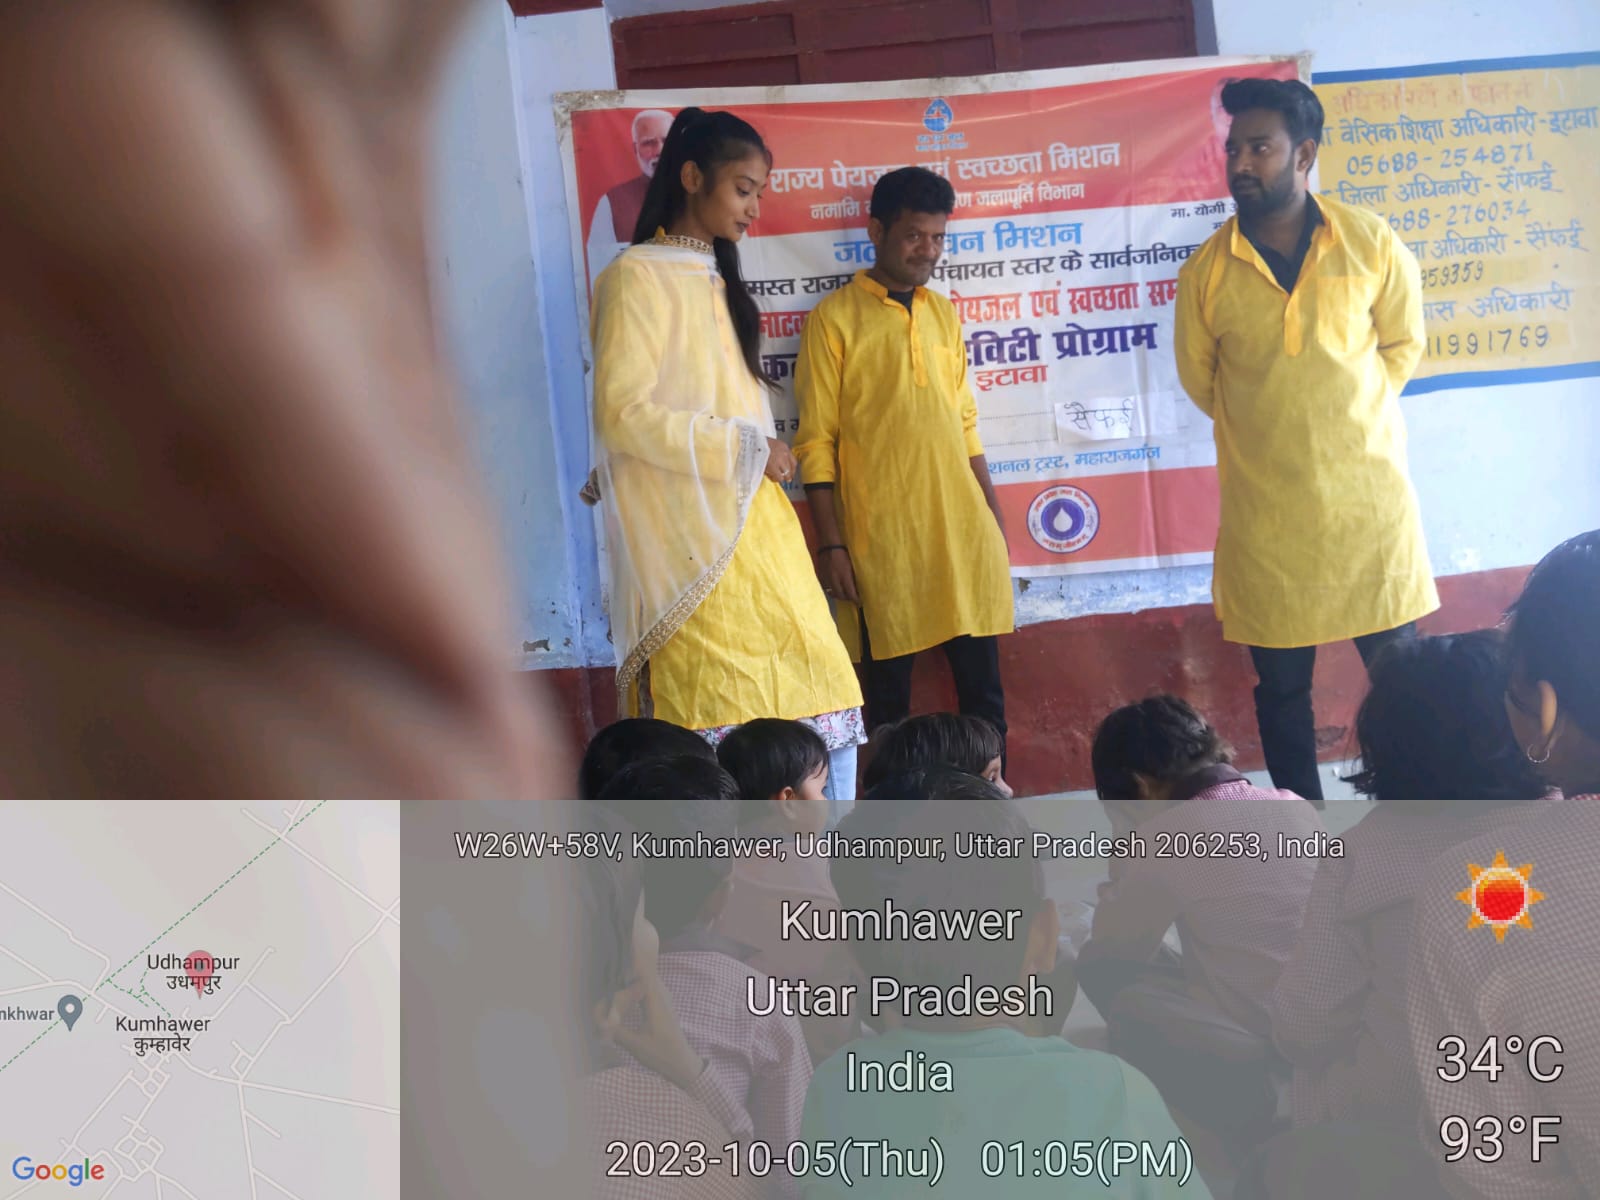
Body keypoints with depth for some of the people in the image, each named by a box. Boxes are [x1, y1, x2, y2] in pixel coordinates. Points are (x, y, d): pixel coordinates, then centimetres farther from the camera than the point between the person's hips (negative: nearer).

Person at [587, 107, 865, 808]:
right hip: (695, 539, -8)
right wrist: (744, 447, -11)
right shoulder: (638, 277, -5)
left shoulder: (715, 281, 21)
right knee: (722, 728, -9)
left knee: (820, 701, 2)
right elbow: (623, 413, -15)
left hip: (755, 530, 8)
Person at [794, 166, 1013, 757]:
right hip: (882, 539, -5)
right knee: (888, 697, 5)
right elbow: (816, 441, -5)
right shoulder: (834, 319, -2)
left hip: (963, 529, 5)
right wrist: (831, 544, -9)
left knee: (984, 689, 8)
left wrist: (994, 516, 14)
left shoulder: (944, 313, 13)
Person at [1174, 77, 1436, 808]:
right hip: (1267, 510, 0)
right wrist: (1266, 425, 8)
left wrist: (1341, 409, 5)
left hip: (1369, 495, 0)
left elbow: (1403, 346, 10)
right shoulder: (1206, 271, -5)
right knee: (1281, 687, 8)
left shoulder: (1373, 244, -5)